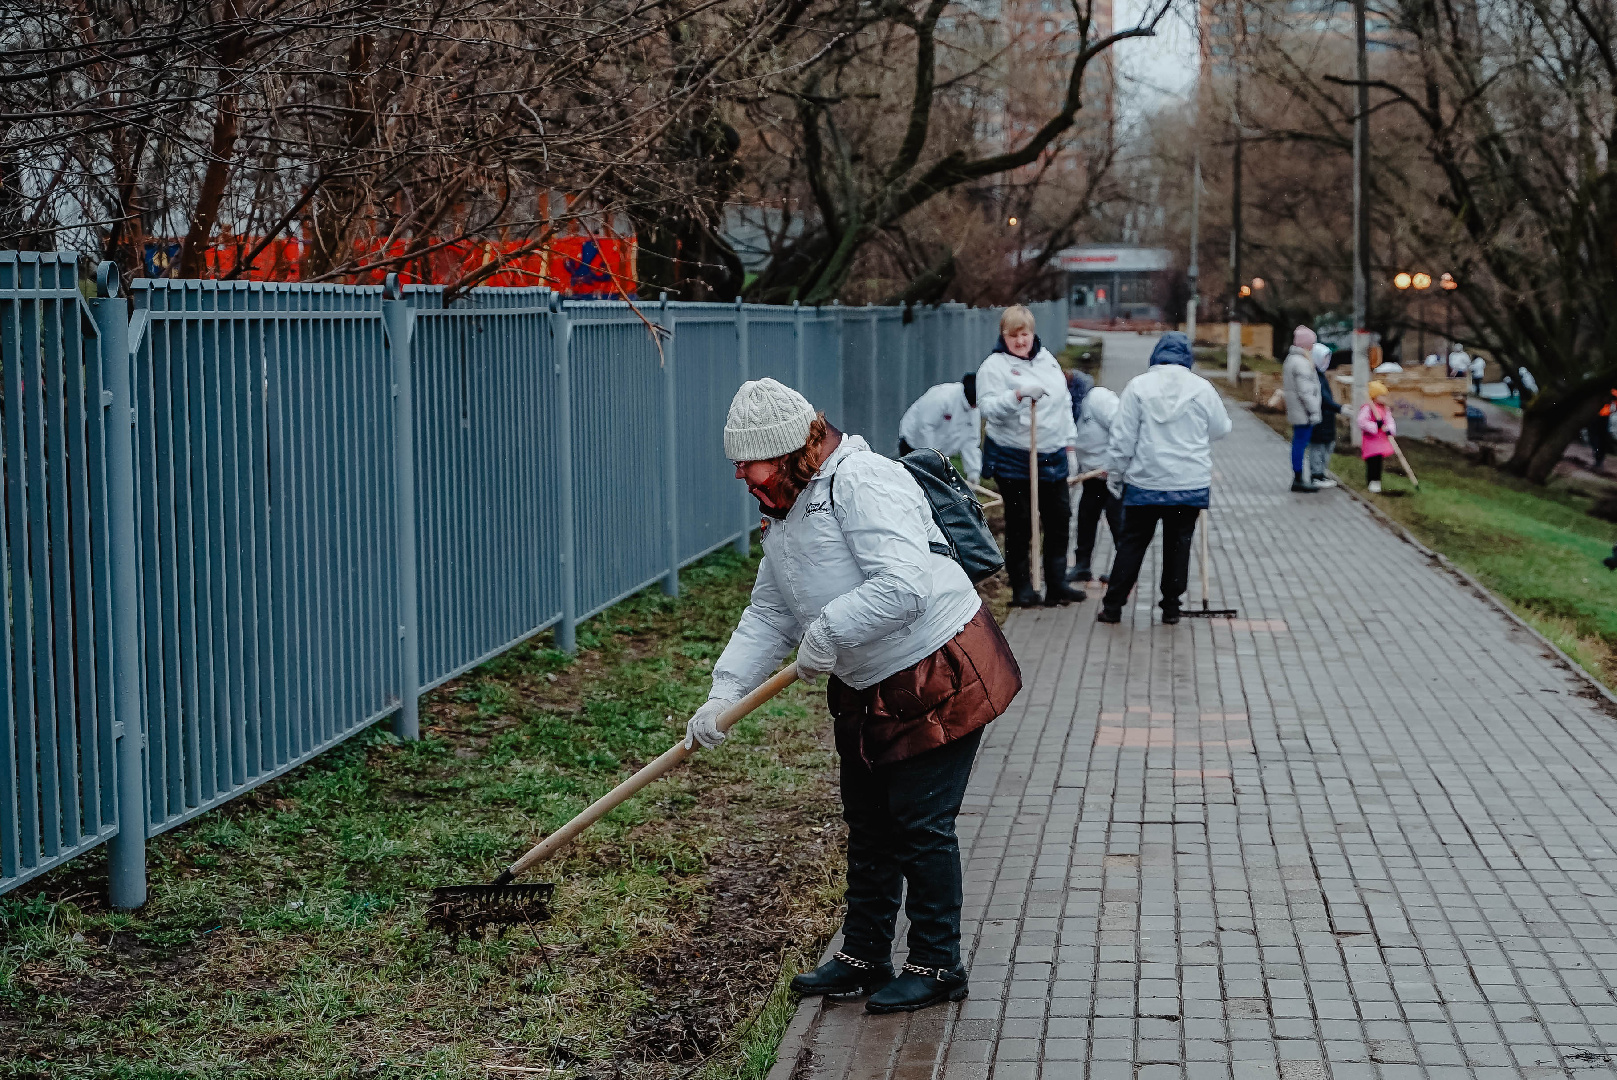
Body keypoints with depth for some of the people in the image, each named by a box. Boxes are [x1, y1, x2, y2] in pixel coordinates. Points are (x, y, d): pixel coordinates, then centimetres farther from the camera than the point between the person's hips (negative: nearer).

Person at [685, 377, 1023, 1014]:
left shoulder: (863, 483, -21)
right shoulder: (784, 517, 10)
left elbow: (903, 585, -33)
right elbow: (767, 617, 10)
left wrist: (827, 633, -24)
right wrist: (723, 693, -1)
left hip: (940, 679, -10)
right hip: (867, 692, 10)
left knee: (920, 824, -3)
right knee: (868, 824, 16)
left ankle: (937, 967, 10)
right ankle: (864, 958, 28)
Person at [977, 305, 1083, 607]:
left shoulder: (1047, 359, 11)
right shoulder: (994, 366, -9)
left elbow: (1064, 400, 20)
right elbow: (988, 407, -22)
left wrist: (1068, 439, 18)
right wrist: (1017, 395, -37)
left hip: (1052, 456, 6)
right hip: (1013, 460, -6)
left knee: (1059, 519, 9)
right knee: (1020, 525, -1)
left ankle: (1057, 585, 19)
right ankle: (1022, 589, 9)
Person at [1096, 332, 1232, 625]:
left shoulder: (1138, 386, -6)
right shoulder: (1202, 388, -3)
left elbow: (1122, 437, -5)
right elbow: (1221, 429, 10)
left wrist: (1114, 474, 5)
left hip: (1145, 482, 0)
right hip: (1191, 483, 0)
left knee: (1132, 542, 8)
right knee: (1179, 543, 10)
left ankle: (1112, 606, 9)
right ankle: (1171, 608, 13)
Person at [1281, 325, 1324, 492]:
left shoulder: (1291, 359, 15)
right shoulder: (1300, 362, -17)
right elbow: (1305, 391, -21)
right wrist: (1313, 411, -17)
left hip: (1296, 413, 10)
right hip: (1303, 413, -10)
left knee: (1299, 444, 13)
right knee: (1301, 443, -7)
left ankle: (1297, 479, 18)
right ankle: (1298, 480, -6)